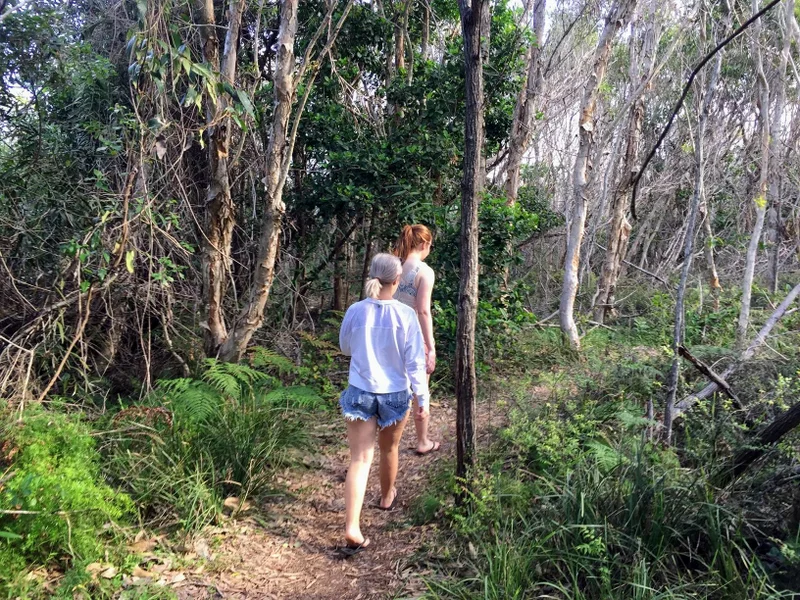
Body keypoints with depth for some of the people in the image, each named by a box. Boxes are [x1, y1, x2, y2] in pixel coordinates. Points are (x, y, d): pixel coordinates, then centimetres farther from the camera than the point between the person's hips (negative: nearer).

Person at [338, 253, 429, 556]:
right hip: (395, 394, -1)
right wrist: (422, 396, 0)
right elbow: (415, 362, -10)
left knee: (359, 458, 2)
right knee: (389, 449, 23)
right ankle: (387, 497, 48)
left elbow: (345, 348, 8)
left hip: (360, 392, 1)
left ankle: (351, 528, -6)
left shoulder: (355, 311, -9)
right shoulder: (406, 316, -15)